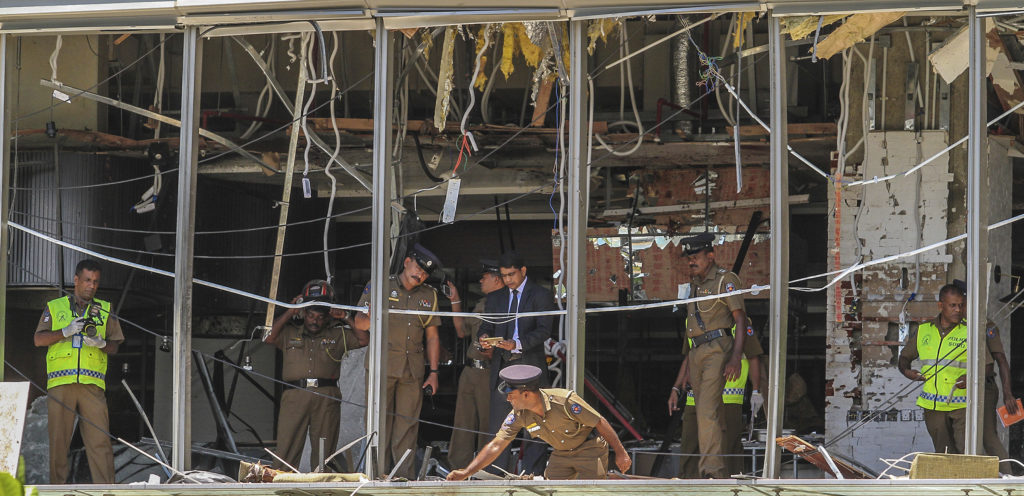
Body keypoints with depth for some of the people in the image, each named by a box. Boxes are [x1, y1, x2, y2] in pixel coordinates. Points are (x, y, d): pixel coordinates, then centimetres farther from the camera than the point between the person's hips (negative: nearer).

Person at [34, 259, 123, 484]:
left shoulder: (105, 310, 19)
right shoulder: (54, 307, 16)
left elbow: (115, 346, 14)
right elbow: (38, 339, 7)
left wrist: (101, 343, -8)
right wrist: (66, 331, -7)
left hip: (92, 382, 0)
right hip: (60, 381, 0)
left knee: (99, 438, -9)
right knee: (58, 437, -3)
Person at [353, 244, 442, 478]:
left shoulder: (429, 296, 14)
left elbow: (432, 336, 16)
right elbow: (358, 323, 3)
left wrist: (433, 372, 10)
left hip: (413, 369, 3)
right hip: (382, 367, -3)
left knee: (407, 425, 0)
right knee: (380, 423, -4)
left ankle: (404, 476, 2)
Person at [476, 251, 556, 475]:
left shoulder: (541, 296, 1)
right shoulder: (495, 298, 17)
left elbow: (544, 330, -10)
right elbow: (486, 325, 12)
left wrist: (518, 344, -25)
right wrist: (484, 337, -13)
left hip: (530, 366, -4)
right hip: (502, 368, 4)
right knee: (498, 426, 2)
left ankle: (532, 475, -1)